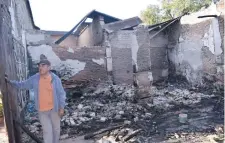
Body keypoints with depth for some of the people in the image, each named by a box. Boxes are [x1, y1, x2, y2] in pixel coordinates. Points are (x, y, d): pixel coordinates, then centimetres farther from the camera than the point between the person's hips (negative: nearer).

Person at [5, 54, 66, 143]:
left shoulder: (55, 79, -13)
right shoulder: (34, 79, -5)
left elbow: (61, 94, -8)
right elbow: (22, 85, 9)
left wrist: (61, 108, -10)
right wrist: (10, 82, -2)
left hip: (54, 109, -1)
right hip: (42, 110, 1)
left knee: (56, 128, 18)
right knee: (47, 131, 6)